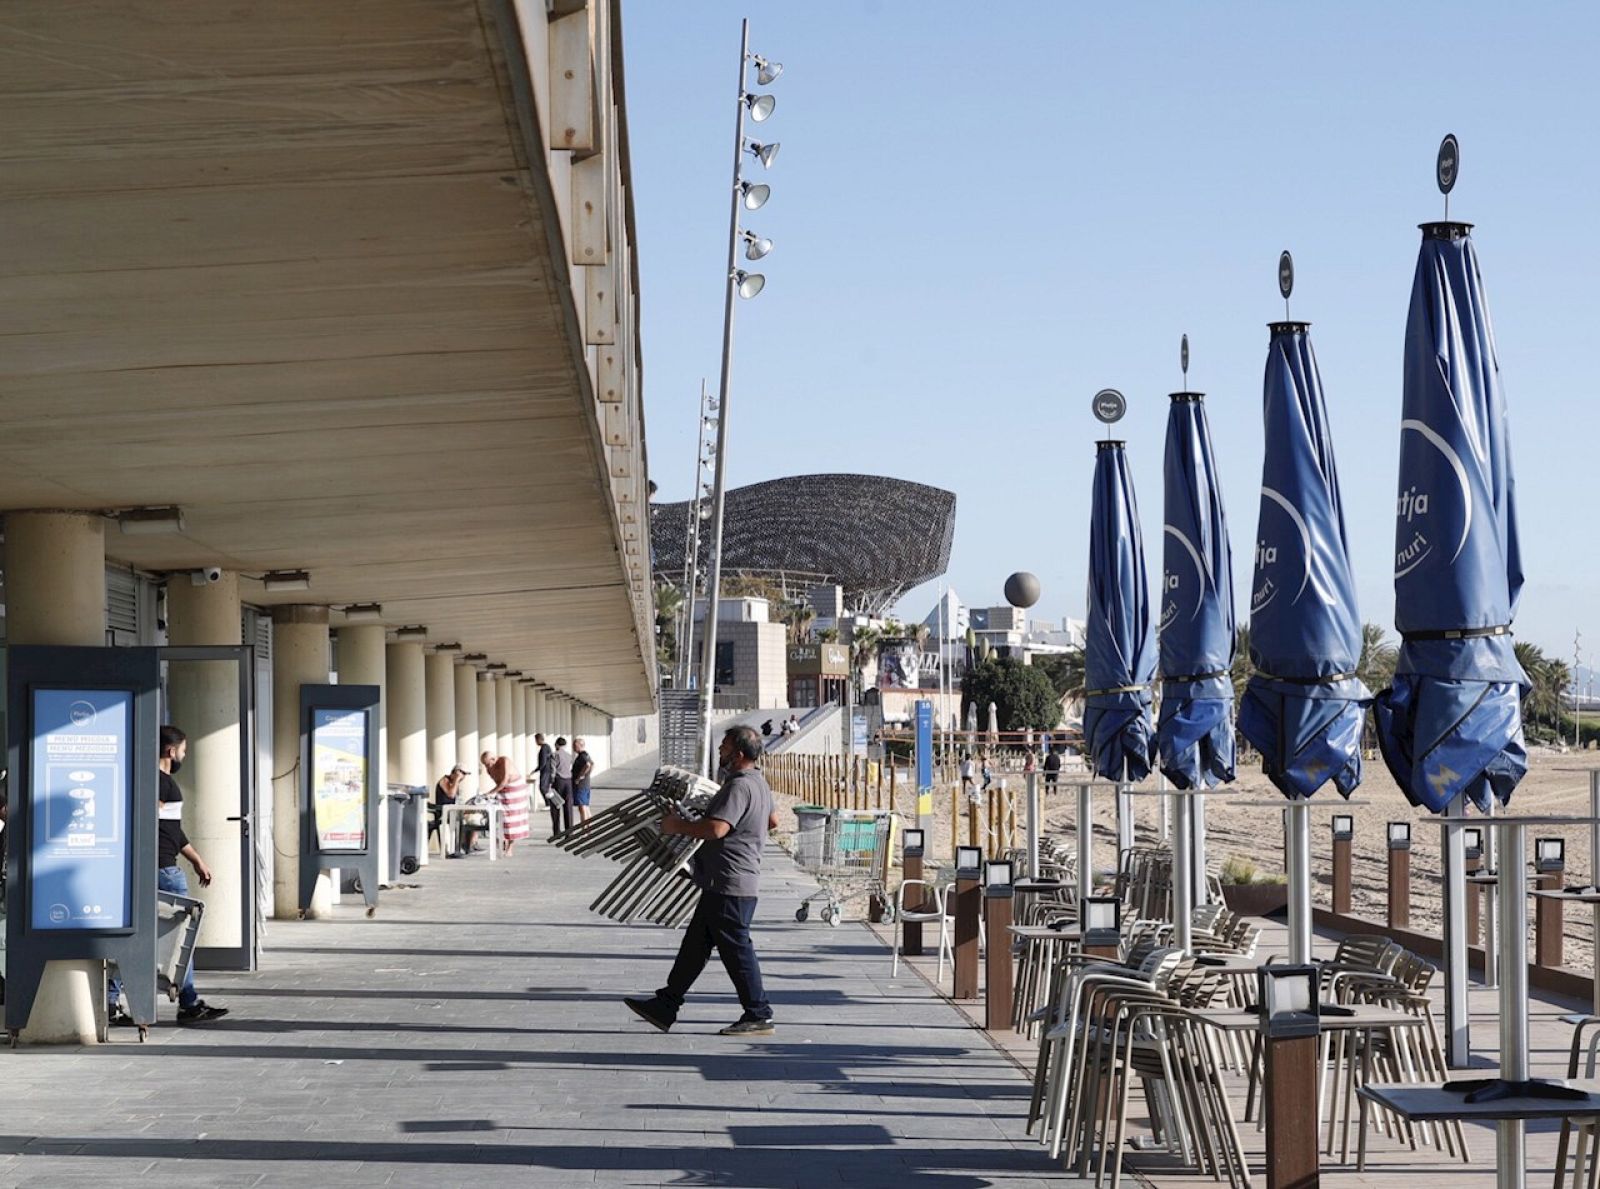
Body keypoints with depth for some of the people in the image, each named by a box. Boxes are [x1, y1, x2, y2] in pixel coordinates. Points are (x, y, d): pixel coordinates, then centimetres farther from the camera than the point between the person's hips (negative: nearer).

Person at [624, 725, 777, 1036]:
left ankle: (758, 1016, 2)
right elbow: (773, 820, 28)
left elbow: (716, 829, -29)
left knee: (735, 948, -4)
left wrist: (678, 826, -16)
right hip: (723, 884, 11)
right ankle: (665, 1006, 19)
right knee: (696, 944, 14)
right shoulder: (759, 783, 14)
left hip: (730, 884, -11)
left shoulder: (740, 786, -20)